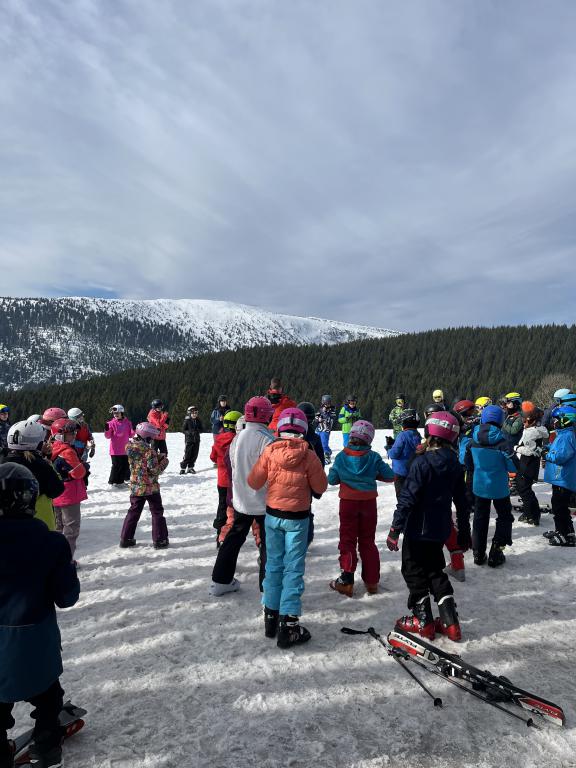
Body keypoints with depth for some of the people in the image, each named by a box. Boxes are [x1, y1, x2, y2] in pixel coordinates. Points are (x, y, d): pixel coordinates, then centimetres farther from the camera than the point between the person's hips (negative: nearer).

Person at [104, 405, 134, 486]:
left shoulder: (127, 422, 4)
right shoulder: (112, 423, -3)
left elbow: (130, 435, 10)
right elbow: (108, 436, -4)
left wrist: (134, 430, -9)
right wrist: (106, 430, -22)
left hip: (125, 449, 3)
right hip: (115, 450, -3)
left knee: (125, 465, 8)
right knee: (117, 466, -4)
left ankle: (120, 480, 22)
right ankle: (113, 481, 10)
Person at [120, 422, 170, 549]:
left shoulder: (130, 448, 0)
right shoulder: (149, 450, -21)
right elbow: (154, 470, -21)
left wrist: (158, 457, 7)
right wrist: (164, 461, -5)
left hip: (135, 487, 6)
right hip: (151, 487, -6)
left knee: (133, 511, 19)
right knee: (157, 512, 8)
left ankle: (126, 539, 22)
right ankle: (160, 540, 11)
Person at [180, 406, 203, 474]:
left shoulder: (198, 421, 6)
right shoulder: (187, 421, -7)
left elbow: (201, 429, 10)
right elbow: (183, 430, -5)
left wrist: (198, 431, -11)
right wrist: (190, 432, -20)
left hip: (196, 440, 4)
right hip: (189, 440, -4)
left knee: (194, 455, 7)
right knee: (187, 455, -6)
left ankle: (190, 467, 20)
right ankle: (183, 468, 4)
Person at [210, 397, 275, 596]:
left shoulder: (237, 437, 2)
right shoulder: (265, 439, -22)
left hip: (240, 499, 7)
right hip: (263, 501, -7)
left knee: (234, 538, 19)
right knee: (268, 543, 7)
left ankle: (220, 580, 26)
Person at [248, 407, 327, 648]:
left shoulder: (269, 451, -10)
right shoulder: (308, 455, -15)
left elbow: (254, 482, -3)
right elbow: (320, 487, -6)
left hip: (272, 515, 3)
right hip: (297, 518, -3)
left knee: (273, 564, 17)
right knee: (293, 568, 5)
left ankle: (271, 615, 27)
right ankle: (288, 625, 9)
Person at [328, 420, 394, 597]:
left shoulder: (342, 456, -10)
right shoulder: (373, 457, -10)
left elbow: (332, 479, -7)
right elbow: (390, 476, -5)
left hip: (348, 502, -1)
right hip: (368, 503, 1)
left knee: (347, 540, 9)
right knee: (368, 541, 15)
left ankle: (346, 582, 7)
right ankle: (371, 581, 21)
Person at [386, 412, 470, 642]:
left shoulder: (422, 463, -19)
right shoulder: (455, 465, 1)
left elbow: (407, 499, -21)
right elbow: (462, 502, 9)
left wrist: (395, 529, -17)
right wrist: (464, 532, 20)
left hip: (418, 530, -6)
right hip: (441, 530, 7)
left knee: (415, 572, 10)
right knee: (436, 571, 20)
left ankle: (423, 621, 18)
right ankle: (450, 622, 20)